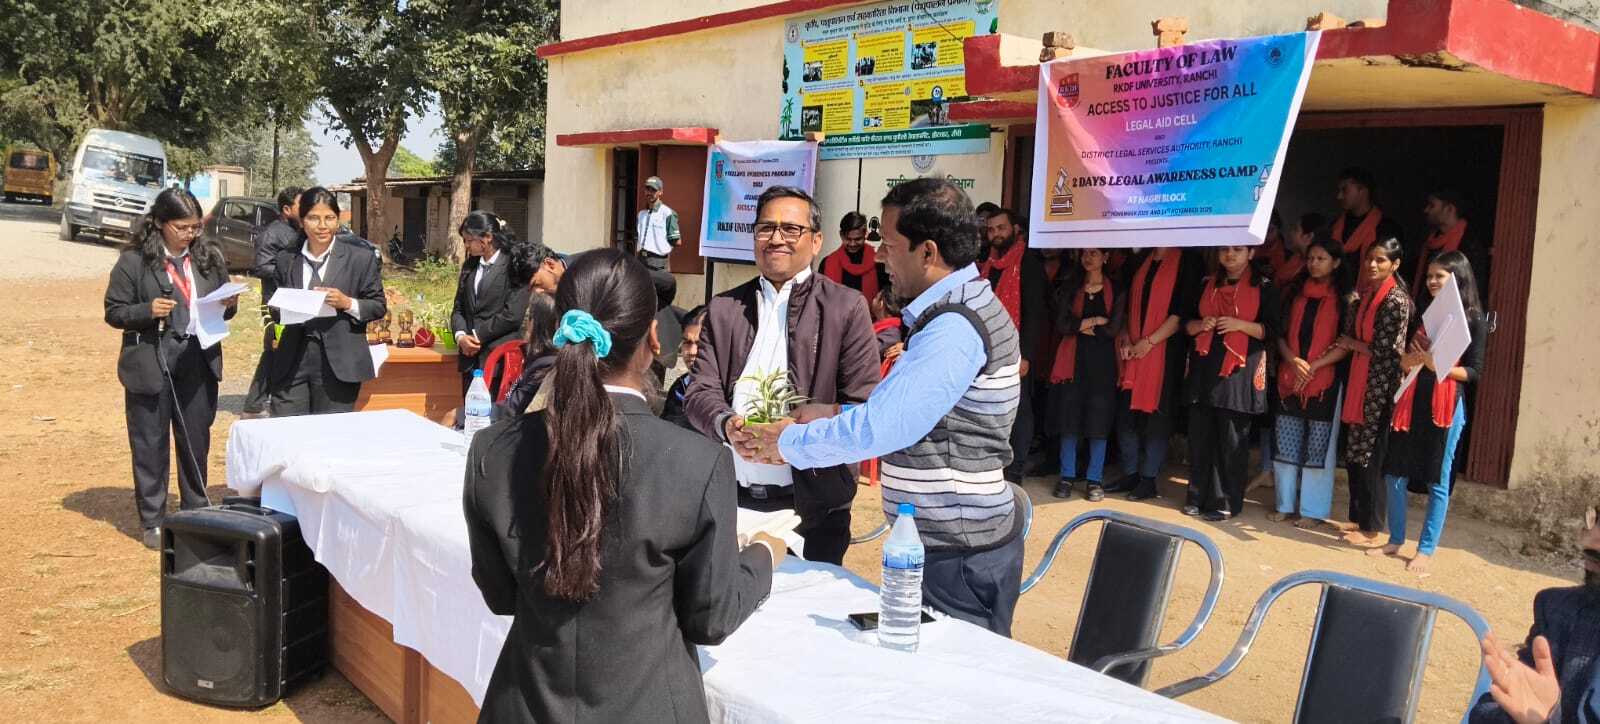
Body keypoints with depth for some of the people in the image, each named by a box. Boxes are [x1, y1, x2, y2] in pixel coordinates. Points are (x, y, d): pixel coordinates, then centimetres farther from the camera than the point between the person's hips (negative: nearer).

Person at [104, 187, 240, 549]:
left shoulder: (209, 257, 4)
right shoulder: (133, 261, -8)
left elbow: (221, 308, 13)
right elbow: (114, 312, -5)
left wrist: (229, 304, -9)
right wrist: (148, 311, -22)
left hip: (199, 362, 4)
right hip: (152, 364, -3)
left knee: (197, 441, 13)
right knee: (150, 445, 7)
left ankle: (197, 514, 27)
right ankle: (152, 522, 18)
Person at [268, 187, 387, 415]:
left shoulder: (362, 258, 1)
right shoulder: (286, 261, 10)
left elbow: (379, 306, 4)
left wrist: (348, 303, -14)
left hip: (337, 366, -2)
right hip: (292, 364, 3)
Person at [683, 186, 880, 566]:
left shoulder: (847, 308, -1)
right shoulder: (723, 307, 8)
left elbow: (865, 406, -5)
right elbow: (699, 392, 4)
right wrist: (726, 424, -18)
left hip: (812, 506, -2)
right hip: (732, 500, 3)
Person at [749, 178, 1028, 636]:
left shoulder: (954, 329, -22)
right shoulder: (958, 308, 11)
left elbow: (878, 429, -27)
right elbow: (905, 410, 19)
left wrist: (787, 443, -13)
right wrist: (836, 415, 9)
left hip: (960, 554, -10)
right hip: (948, 538, 10)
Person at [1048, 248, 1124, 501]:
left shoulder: (1116, 291, 5)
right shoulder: (1069, 289, 11)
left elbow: (1113, 329, -6)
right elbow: (1061, 325, -3)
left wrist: (1080, 326, -1)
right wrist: (1094, 322, -8)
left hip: (1102, 361, -2)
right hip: (1073, 359, 2)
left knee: (1099, 420, -1)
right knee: (1069, 417, 1)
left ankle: (1094, 480, 7)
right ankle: (1068, 476, 10)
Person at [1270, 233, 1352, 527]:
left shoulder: (1345, 298, 0)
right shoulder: (1293, 292, 12)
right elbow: (1280, 333, 9)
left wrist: (1314, 366, -15)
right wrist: (1293, 361, -9)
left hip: (1325, 380, -4)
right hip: (1289, 378, 4)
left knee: (1318, 447, 0)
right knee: (1285, 444, 6)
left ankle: (1312, 510, 8)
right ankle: (1285, 504, 16)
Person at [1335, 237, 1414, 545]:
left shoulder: (1395, 301, -14)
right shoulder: (1366, 294, 11)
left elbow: (1382, 350, -15)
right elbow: (1351, 332, 14)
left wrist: (1352, 344, -3)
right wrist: (1353, 304, 2)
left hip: (1380, 387, -8)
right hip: (1360, 382, 8)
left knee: (1371, 459, -1)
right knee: (1354, 455, 14)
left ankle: (1371, 530, 9)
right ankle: (1358, 517, 26)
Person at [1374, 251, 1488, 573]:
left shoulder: (1473, 320, -1)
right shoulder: (1423, 314, 15)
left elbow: (1474, 371, -4)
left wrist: (1438, 366, -19)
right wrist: (1408, 360, -8)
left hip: (1446, 404, -5)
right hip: (1411, 400, 5)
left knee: (1437, 481, 0)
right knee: (1395, 473, 5)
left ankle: (1425, 550, 10)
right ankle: (1395, 540, 19)